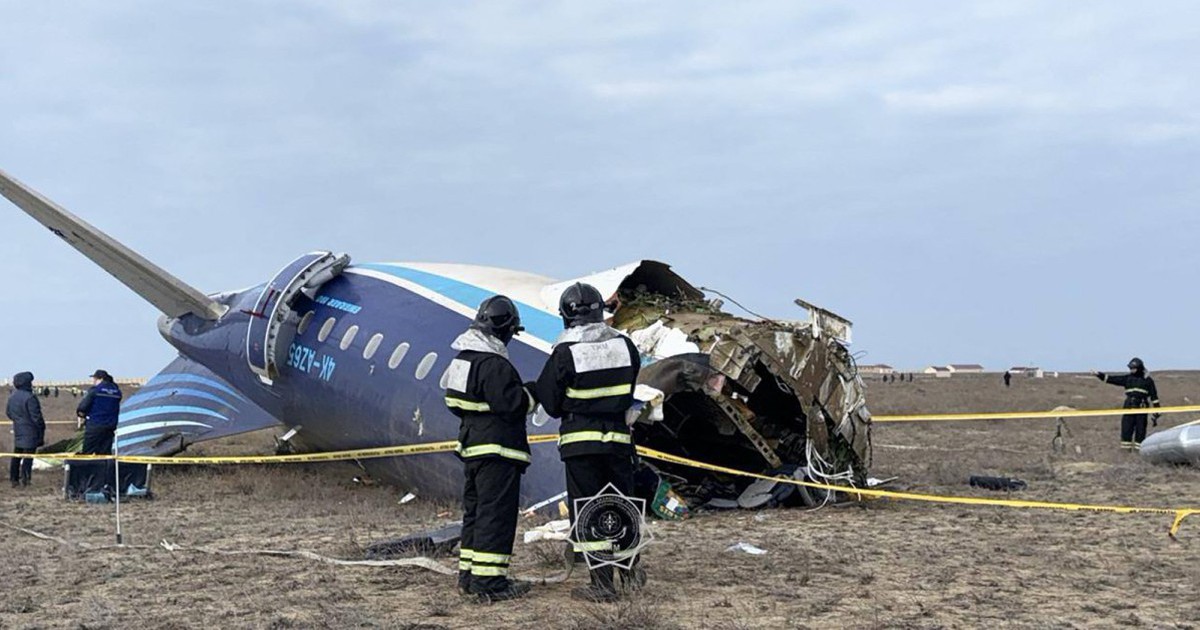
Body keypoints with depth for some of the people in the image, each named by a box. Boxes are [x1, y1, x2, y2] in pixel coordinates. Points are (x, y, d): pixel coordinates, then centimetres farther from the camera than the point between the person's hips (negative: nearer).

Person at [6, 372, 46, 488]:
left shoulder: (12, 397, 6)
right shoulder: (29, 398, -20)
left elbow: (8, 413, 18)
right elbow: (36, 416, -19)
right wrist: (41, 428, -8)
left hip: (17, 430, 8)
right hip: (30, 432, -8)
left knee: (16, 455, 14)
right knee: (28, 455, -3)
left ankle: (14, 478, 17)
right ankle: (25, 478, -6)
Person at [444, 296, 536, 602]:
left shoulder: (462, 359, 12)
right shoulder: (495, 365, -20)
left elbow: (454, 402, 19)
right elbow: (513, 404, -22)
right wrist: (531, 394, -4)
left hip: (472, 447, 10)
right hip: (497, 451, -10)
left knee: (474, 511, 17)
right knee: (496, 514, -6)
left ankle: (468, 575, 23)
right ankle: (489, 581, -6)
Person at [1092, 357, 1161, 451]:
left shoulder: (1147, 380, 3)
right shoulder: (1127, 378, 11)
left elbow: (1154, 396, 5)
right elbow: (1112, 379, 5)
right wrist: (1099, 374, -6)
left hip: (1141, 408, -3)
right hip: (1129, 407, 3)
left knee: (1140, 429, 0)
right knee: (1126, 428, 0)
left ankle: (1139, 448, 7)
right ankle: (1126, 447, 5)